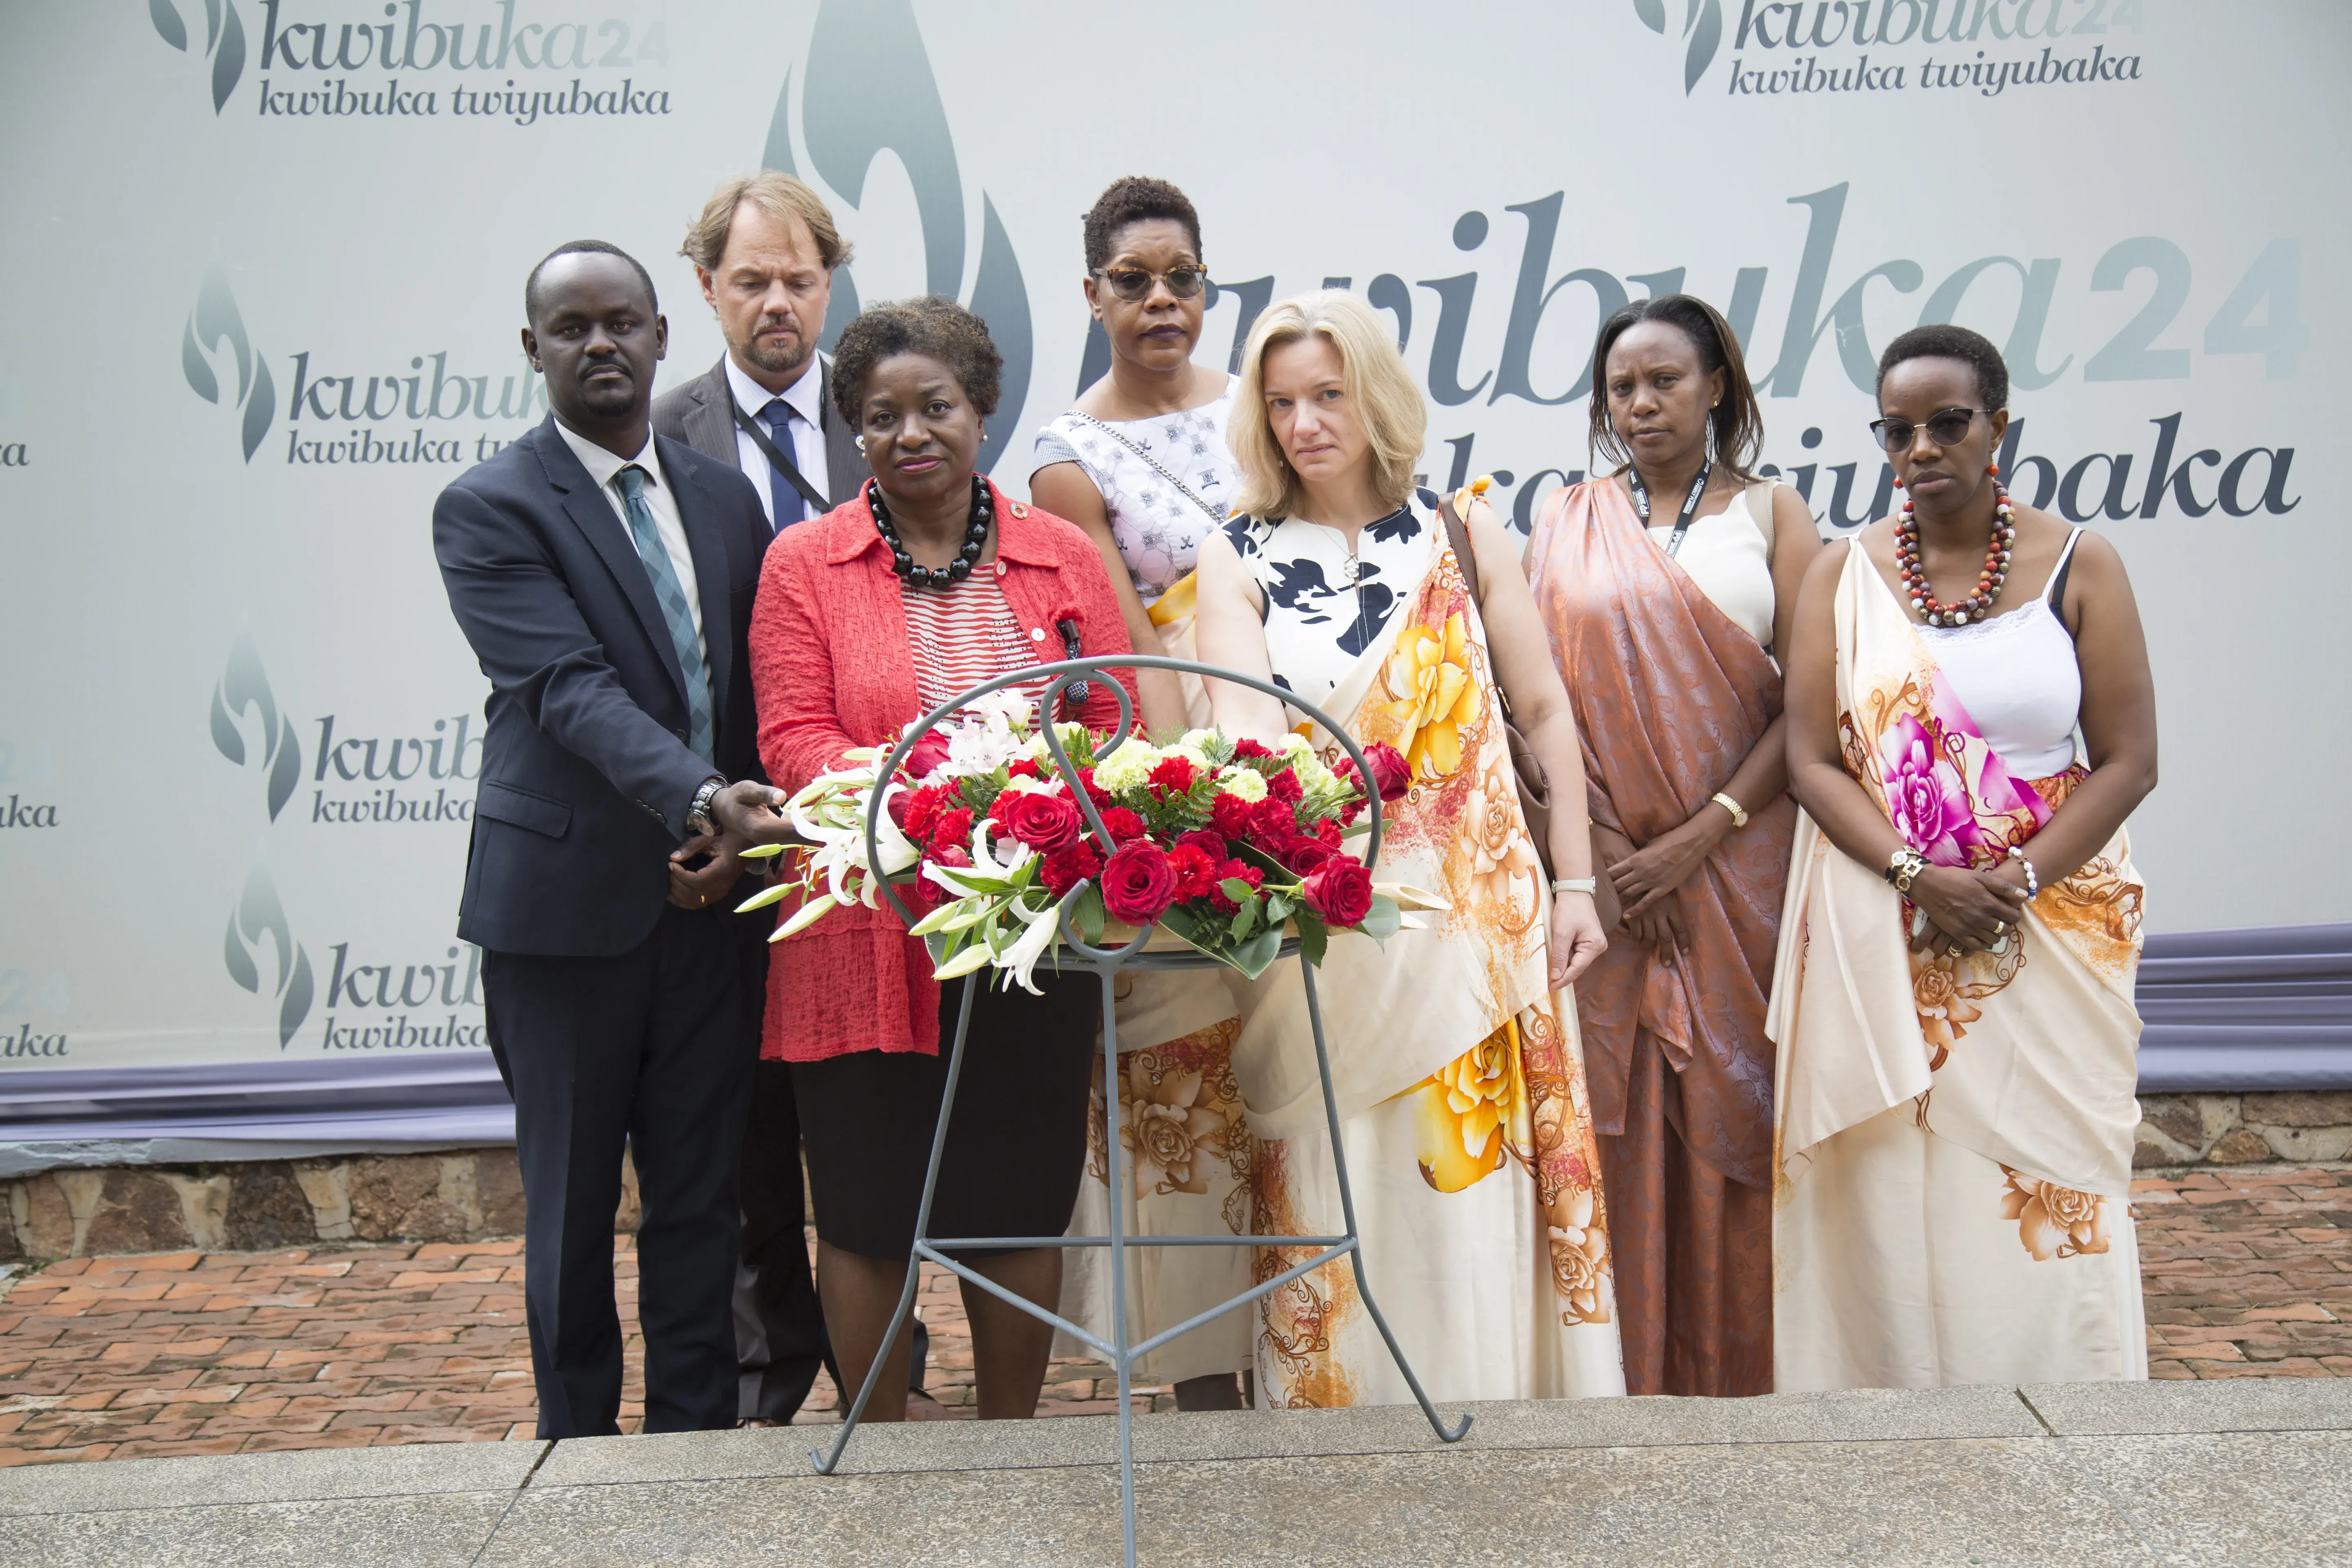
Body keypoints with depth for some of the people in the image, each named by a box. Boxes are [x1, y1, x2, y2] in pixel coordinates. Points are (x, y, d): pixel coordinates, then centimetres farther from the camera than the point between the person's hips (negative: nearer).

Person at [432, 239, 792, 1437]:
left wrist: (736, 834, -4)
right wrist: (702, 799, -33)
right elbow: (570, 687, -19)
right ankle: (580, 1450, 24)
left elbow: (756, 686, 12)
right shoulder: (489, 509, -6)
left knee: (700, 1201, 10)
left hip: (711, 900, 4)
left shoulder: (726, 498, 11)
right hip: (566, 905, -4)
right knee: (572, 1208, 8)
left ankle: (698, 1440, 23)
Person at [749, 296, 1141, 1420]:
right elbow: (792, 738, -5)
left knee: (1021, 1203, 10)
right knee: (866, 1210, 6)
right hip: (870, 935, -1)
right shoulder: (804, 563, 3)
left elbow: (1114, 725, 6)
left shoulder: (1062, 556, 9)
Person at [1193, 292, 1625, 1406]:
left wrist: (1573, 882, 4)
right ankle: (1338, 1405, 15)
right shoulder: (1238, 561, 5)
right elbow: (1244, 716, -13)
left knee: (1478, 1182, 3)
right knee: (1335, 1189, 2)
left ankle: (1490, 1408, 16)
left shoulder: (1462, 539, 8)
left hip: (1475, 911, 1)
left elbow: (1543, 710, 10)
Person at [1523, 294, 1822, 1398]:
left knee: (1728, 1108, 1)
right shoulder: (1566, 523, 11)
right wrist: (1604, 844, -8)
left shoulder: (1771, 515, 6)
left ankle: (1732, 1376, 13)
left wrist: (1699, 838, -11)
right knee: (1610, 1114, 1)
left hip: (1736, 859, -1)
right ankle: (1621, 1378, 11)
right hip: (1599, 864, 1)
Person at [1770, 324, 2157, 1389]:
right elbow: (1812, 761, -2)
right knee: (1889, 1185, 2)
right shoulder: (1844, 574, 4)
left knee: (2043, 1189, 1)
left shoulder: (2078, 566, 1)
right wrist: (1918, 877, -15)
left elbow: (2128, 761, -3)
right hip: (1879, 940, 1)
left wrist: (2015, 882, -14)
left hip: (2049, 931, -1)